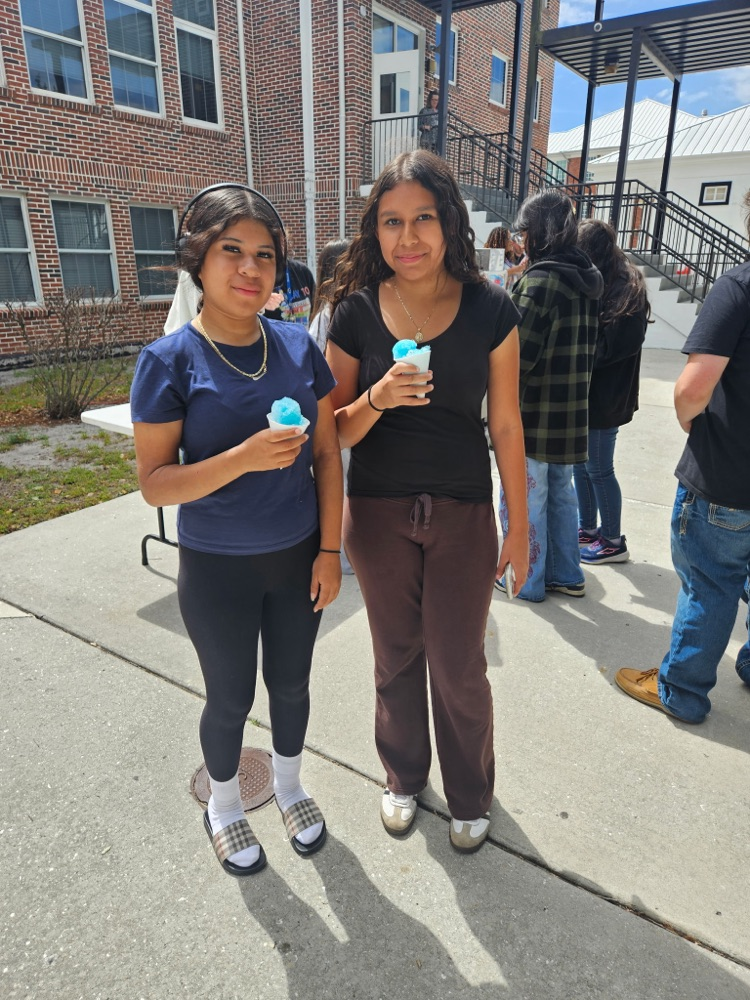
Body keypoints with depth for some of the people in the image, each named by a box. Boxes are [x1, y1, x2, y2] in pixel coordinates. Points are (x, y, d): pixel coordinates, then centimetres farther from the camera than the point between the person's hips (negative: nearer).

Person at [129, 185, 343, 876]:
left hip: (298, 558, 3)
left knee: (291, 684, 21)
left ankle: (289, 787, 51)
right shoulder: (169, 362, -14)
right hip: (217, 569, -3)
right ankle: (224, 807, 47)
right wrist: (244, 458, -30)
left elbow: (327, 453, 0)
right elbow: (154, 483, -15)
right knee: (231, 698, 17)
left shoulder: (298, 347, -5)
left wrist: (329, 549, -2)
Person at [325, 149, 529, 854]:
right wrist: (376, 399, -22)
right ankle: (404, 775, 46)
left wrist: (519, 525, 2)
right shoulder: (355, 313, -5)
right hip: (378, 513, 1)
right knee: (396, 658, 18)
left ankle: (469, 796, 40)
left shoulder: (490, 311, -8)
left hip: (462, 516, -1)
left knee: (459, 668, 11)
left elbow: (506, 427, -2)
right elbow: (338, 430, -1)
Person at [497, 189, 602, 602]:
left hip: (534, 412, -8)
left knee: (525, 497, 4)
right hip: (570, 410, 9)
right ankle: (566, 574, 29)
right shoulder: (586, 279, 11)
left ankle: (527, 580, 16)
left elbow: (519, 355, -19)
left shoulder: (540, 279, -17)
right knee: (561, 491, 18)